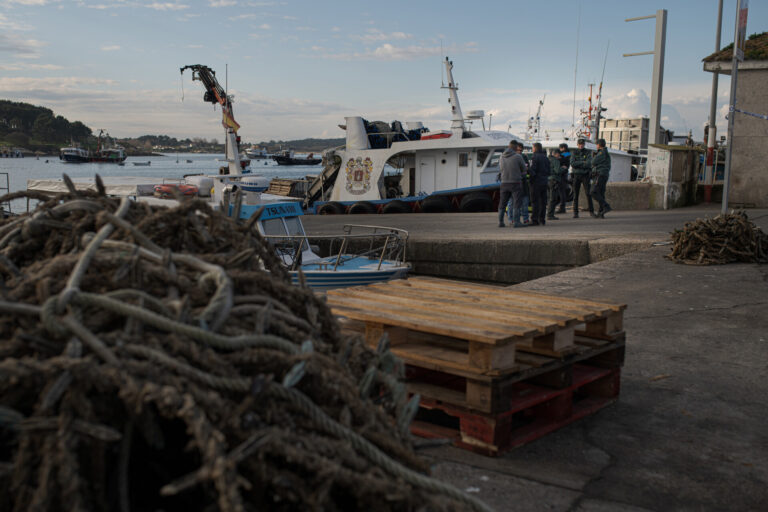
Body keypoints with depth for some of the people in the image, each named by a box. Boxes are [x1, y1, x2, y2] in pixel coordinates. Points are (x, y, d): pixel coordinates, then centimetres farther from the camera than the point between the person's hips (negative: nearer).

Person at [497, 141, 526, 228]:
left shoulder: (502, 157, 3)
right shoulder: (518, 157, -11)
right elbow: (523, 169, 2)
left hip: (504, 183, 4)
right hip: (515, 183, -4)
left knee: (502, 204, 12)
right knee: (516, 204, -1)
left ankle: (500, 222, 13)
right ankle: (516, 222, -6)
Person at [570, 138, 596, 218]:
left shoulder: (588, 152, -1)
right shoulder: (574, 153, 4)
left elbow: (588, 164, -15)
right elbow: (572, 164, -11)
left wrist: (577, 164, -13)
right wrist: (583, 162, -16)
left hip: (585, 175, -1)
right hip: (576, 175, 1)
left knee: (588, 193, -7)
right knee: (575, 194, 0)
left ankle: (591, 211, 0)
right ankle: (575, 213, 4)